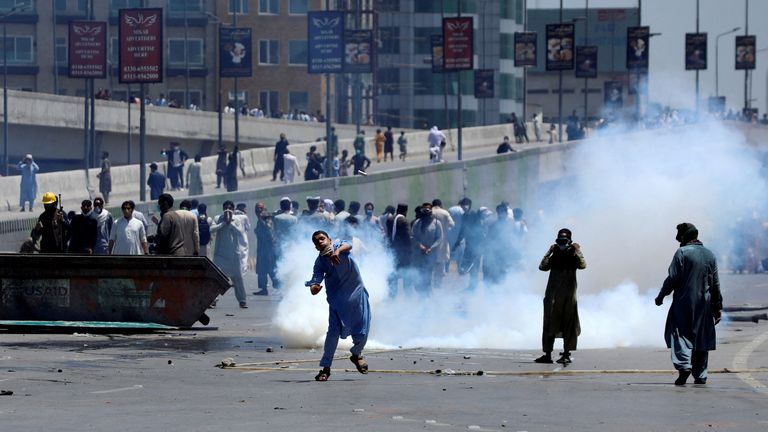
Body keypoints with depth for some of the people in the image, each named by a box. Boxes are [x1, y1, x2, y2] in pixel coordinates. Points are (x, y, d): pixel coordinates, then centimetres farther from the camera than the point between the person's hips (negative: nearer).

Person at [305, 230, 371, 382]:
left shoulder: (339, 246, -7)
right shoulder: (320, 262, -4)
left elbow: (348, 245, -31)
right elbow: (316, 278, -14)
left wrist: (338, 251, -54)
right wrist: (313, 287, -39)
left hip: (357, 294, 0)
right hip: (337, 299, 0)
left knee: (362, 333, 2)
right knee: (334, 331, -14)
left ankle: (356, 355, 34)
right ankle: (325, 368, -6)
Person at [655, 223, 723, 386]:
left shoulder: (682, 253, -6)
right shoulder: (710, 255, 11)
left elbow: (673, 278, -11)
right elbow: (715, 284, 12)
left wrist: (661, 296, 1)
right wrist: (718, 307, 17)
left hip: (684, 302, -5)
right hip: (704, 304, 5)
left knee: (680, 335, -2)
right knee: (701, 338, 9)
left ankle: (684, 365, -23)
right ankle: (700, 375, 10)